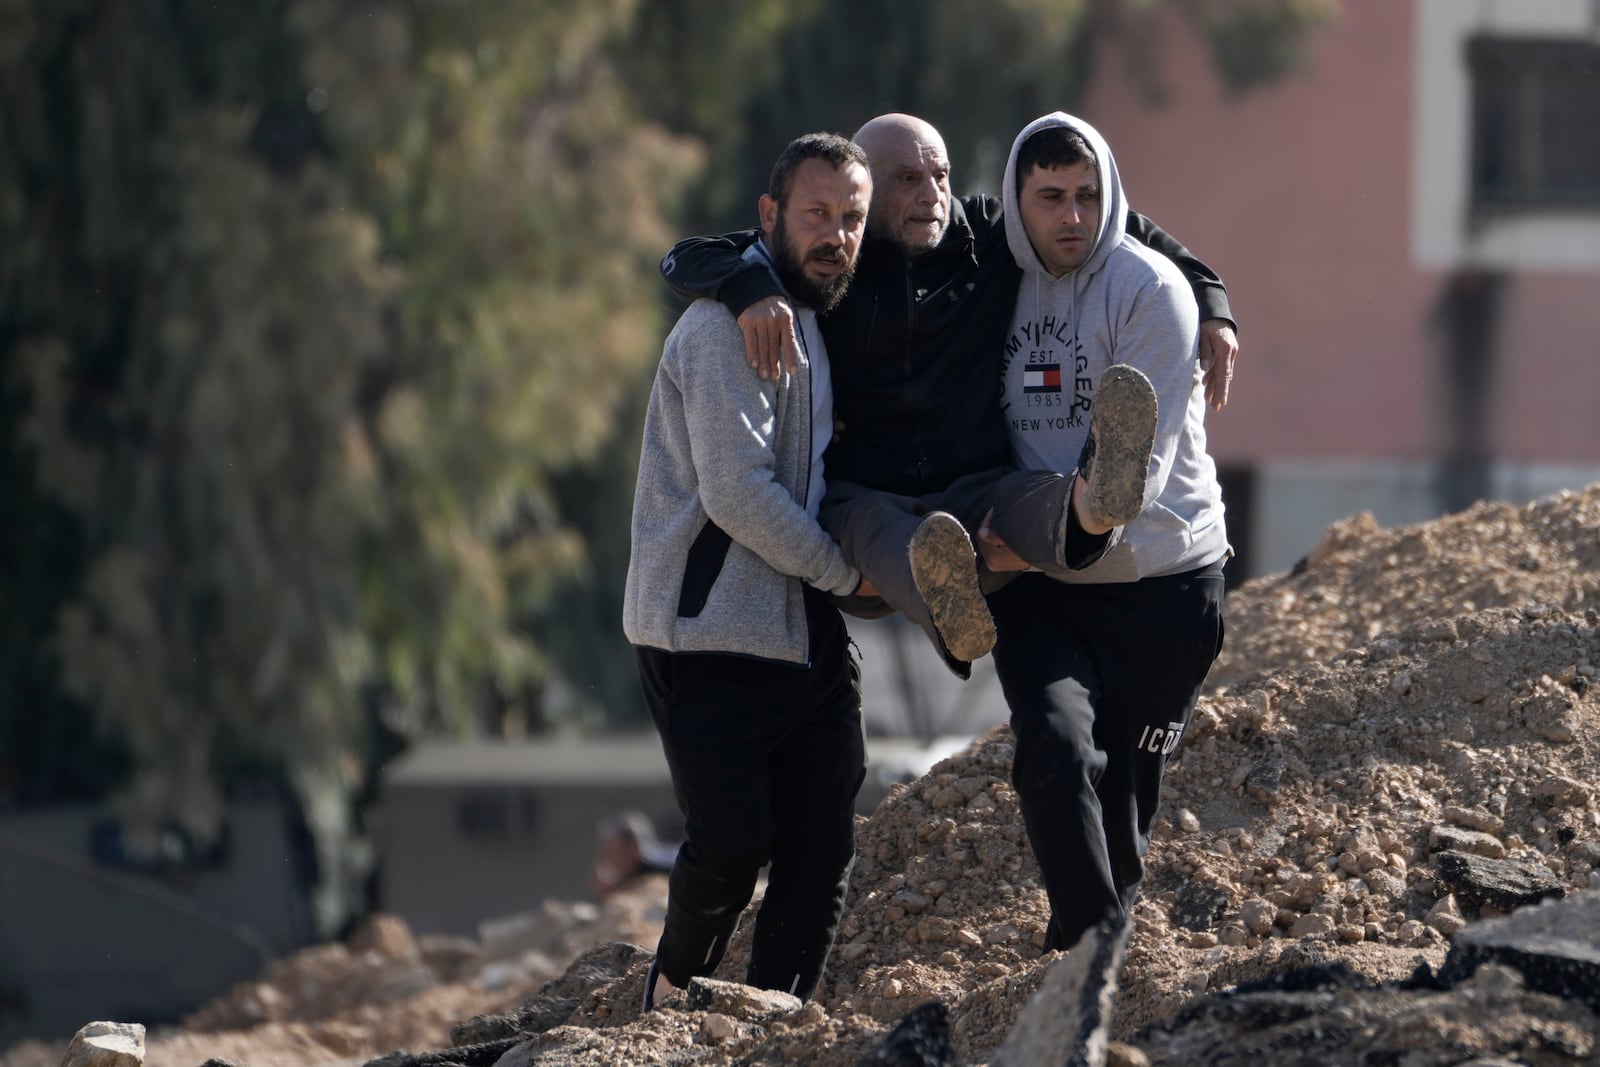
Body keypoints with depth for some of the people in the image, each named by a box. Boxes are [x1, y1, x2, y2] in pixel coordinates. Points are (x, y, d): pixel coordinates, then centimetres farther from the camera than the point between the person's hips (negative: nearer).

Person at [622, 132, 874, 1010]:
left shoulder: (812, 320, 18)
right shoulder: (730, 324, -12)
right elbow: (736, 491, -20)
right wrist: (845, 573, -11)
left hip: (804, 635, 9)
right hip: (709, 633, -9)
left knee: (822, 848, -1)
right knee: (732, 843, -11)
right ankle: (677, 988, 14)